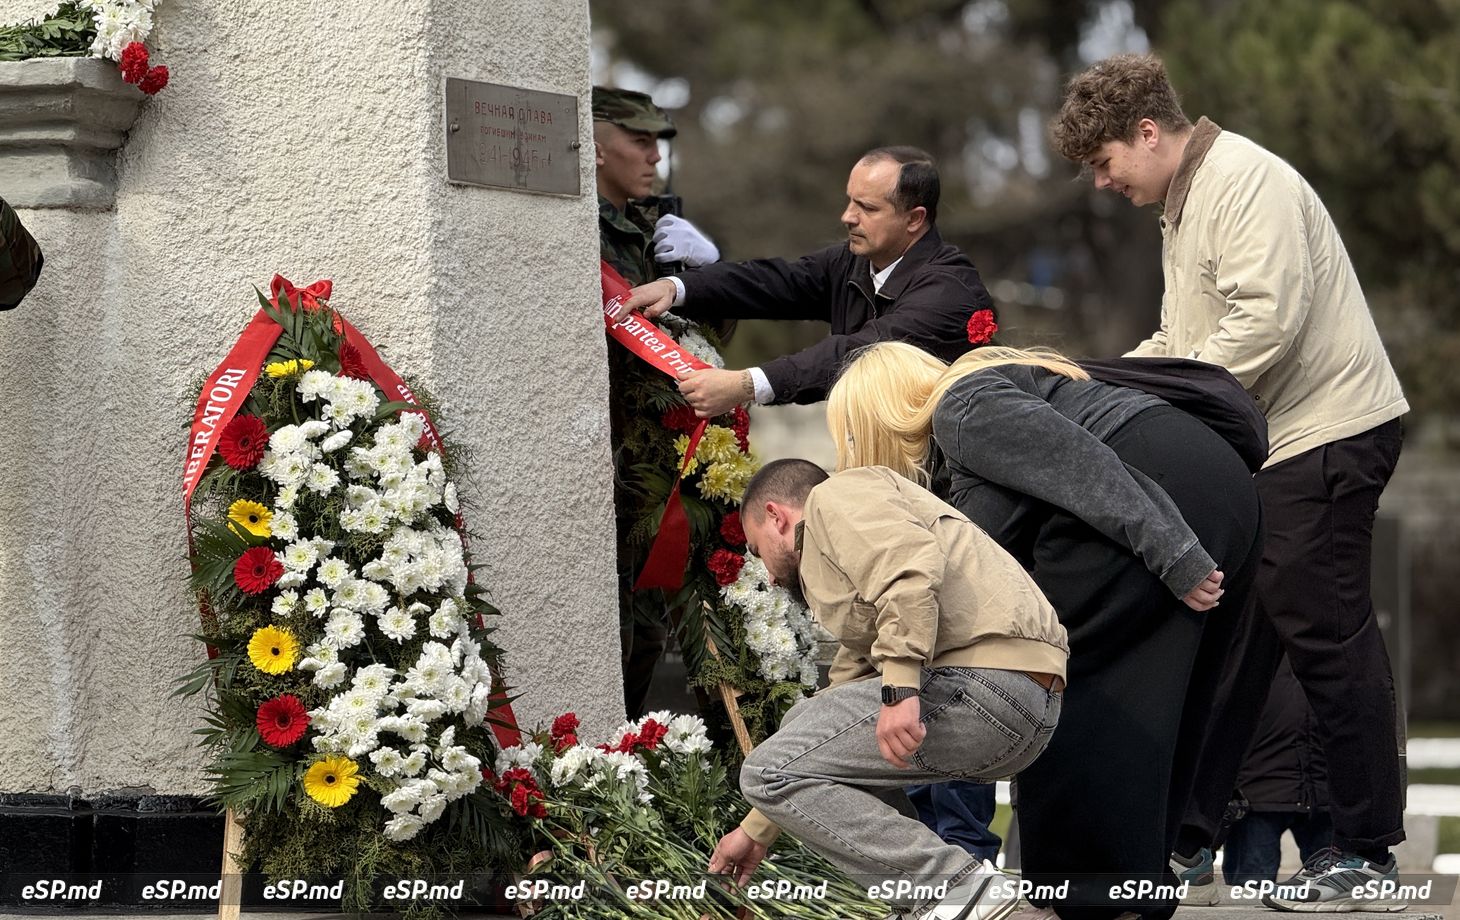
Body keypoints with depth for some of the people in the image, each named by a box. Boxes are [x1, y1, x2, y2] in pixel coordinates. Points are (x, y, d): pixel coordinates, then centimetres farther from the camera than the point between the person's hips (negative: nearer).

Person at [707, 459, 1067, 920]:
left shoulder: (835, 495, 6)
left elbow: (913, 561, -15)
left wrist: (899, 687, -22)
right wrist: (756, 831, 43)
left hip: (983, 679, -10)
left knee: (772, 771, -3)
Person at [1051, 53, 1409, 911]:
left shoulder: (1247, 182, -14)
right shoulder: (1187, 201, 18)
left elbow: (1266, 318, -25)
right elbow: (1181, 340, 26)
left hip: (1324, 431, -10)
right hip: (1265, 440, 10)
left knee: (1325, 633, -6)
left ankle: (1368, 852, 2)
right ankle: (1188, 834, 16)